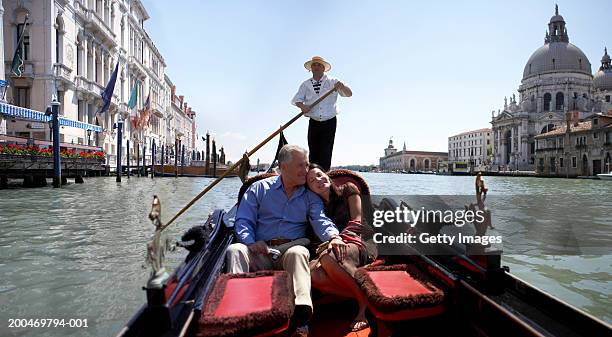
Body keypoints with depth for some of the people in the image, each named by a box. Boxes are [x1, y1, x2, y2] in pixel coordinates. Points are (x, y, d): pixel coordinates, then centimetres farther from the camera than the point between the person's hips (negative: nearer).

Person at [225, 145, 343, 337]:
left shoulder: (310, 197, 16)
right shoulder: (259, 188, 14)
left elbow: (320, 220, -3)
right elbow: (243, 220, 7)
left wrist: (333, 236, -27)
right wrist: (250, 242, -14)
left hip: (291, 251, 0)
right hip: (260, 253, 1)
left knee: (298, 252, -34)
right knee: (235, 250, -26)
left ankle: (300, 320, -48)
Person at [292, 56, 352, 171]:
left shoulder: (333, 82, 4)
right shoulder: (305, 84, 10)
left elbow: (349, 94, -2)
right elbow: (296, 99, 3)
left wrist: (342, 86, -23)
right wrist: (302, 106, -20)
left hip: (329, 123, -2)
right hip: (314, 123, 2)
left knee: (326, 153, -6)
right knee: (313, 152, 2)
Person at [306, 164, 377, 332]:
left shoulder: (347, 190, 10)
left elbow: (356, 221, -1)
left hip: (360, 244, -4)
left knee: (329, 257, -37)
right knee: (313, 272, -30)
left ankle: (365, 302, -21)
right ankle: (363, 294, -22)